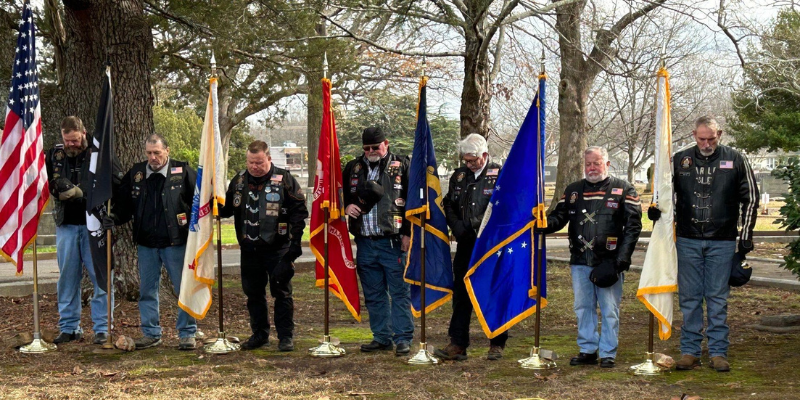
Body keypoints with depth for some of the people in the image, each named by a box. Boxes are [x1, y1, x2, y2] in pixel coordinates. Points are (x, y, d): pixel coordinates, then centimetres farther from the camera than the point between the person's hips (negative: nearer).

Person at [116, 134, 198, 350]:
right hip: (145, 243, 4)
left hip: (175, 242, -3)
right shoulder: (135, 174, 7)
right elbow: (123, 204, 16)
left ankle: (187, 333, 11)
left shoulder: (183, 172, -3)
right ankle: (151, 333, 20)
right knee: (147, 291, 9)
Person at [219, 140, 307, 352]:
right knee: (253, 293, 11)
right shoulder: (239, 180, 8)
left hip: (278, 250, -5)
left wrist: (295, 242, -13)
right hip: (249, 249, 5)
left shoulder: (284, 179, -6)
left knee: (282, 292, -1)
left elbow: (299, 211, -6)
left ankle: (286, 336, 8)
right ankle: (259, 334, 23)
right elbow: (227, 209, 20)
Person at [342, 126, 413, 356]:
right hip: (365, 243, 5)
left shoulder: (401, 166, 1)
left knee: (400, 292, -3)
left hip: (393, 242, -5)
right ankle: (382, 337, 20)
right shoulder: (353, 168, 13)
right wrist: (345, 206, 2)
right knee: (373, 294, 11)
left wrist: (408, 233, -9)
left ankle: (403, 339, 2)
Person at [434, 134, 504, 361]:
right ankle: (457, 344, 10)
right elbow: (449, 205, 17)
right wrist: (457, 227, 0)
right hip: (466, 244, 4)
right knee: (461, 293, 5)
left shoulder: (500, 175, -3)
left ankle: (497, 344, 14)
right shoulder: (459, 176, 11)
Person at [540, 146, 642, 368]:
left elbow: (633, 226, -2)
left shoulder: (623, 190, 3)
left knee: (609, 310, 1)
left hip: (609, 262, -4)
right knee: (583, 307, 8)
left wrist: (621, 259, -10)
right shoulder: (573, 191, 15)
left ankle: (608, 353, 10)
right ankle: (587, 350, 18)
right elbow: (559, 217, 13)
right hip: (580, 261, 4)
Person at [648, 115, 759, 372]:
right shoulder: (680, 160, 4)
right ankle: (689, 351, 13)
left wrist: (746, 237, 2)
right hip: (688, 240, 2)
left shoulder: (735, 160, 1)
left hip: (722, 242, -1)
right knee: (689, 298, 5)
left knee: (718, 299, 3)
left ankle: (718, 352, 11)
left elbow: (750, 199, 6)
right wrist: (656, 208, -4)